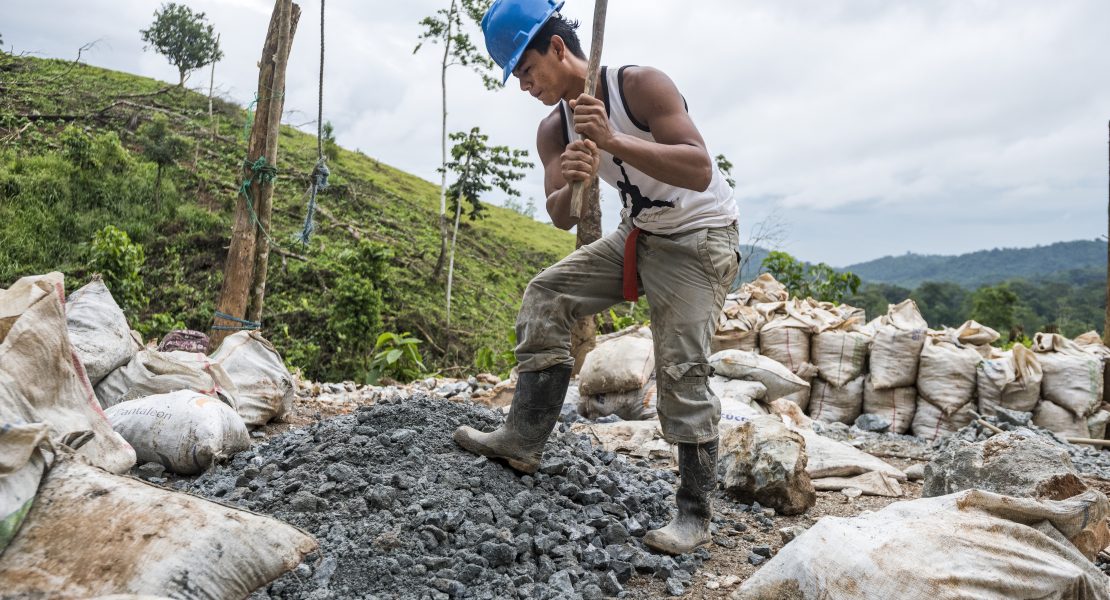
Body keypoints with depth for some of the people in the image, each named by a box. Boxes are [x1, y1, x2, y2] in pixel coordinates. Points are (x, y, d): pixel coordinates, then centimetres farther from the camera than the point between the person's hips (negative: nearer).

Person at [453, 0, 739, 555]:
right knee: (545, 296, -1)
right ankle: (523, 441, 4)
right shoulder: (554, 131, -2)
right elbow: (560, 218, -12)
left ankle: (694, 515, -1)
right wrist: (571, 185, -36)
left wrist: (613, 141, -42)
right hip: (636, 235, 7)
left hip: (700, 238, -7)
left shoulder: (641, 86, -22)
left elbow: (700, 171, -32)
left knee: (681, 372, -13)